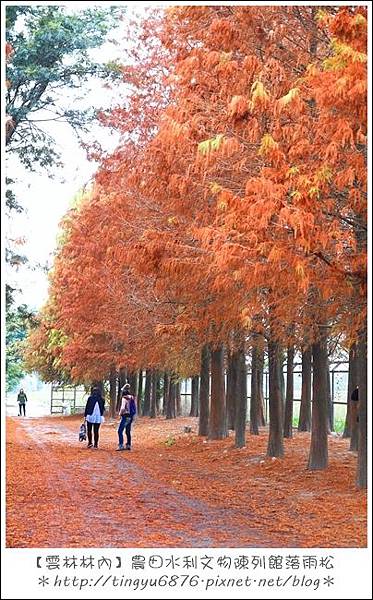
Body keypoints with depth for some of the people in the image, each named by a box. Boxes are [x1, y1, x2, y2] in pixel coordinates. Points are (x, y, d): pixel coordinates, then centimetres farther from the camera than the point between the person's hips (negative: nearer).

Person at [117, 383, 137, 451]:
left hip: (125, 416, -8)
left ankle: (121, 445, -14)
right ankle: (128, 445, 18)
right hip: (131, 417, 8)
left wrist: (120, 413, -5)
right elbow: (135, 408, 14)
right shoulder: (133, 398, 8)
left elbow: (123, 408, -22)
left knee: (120, 431, -7)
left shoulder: (125, 398, -15)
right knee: (128, 431, 16)